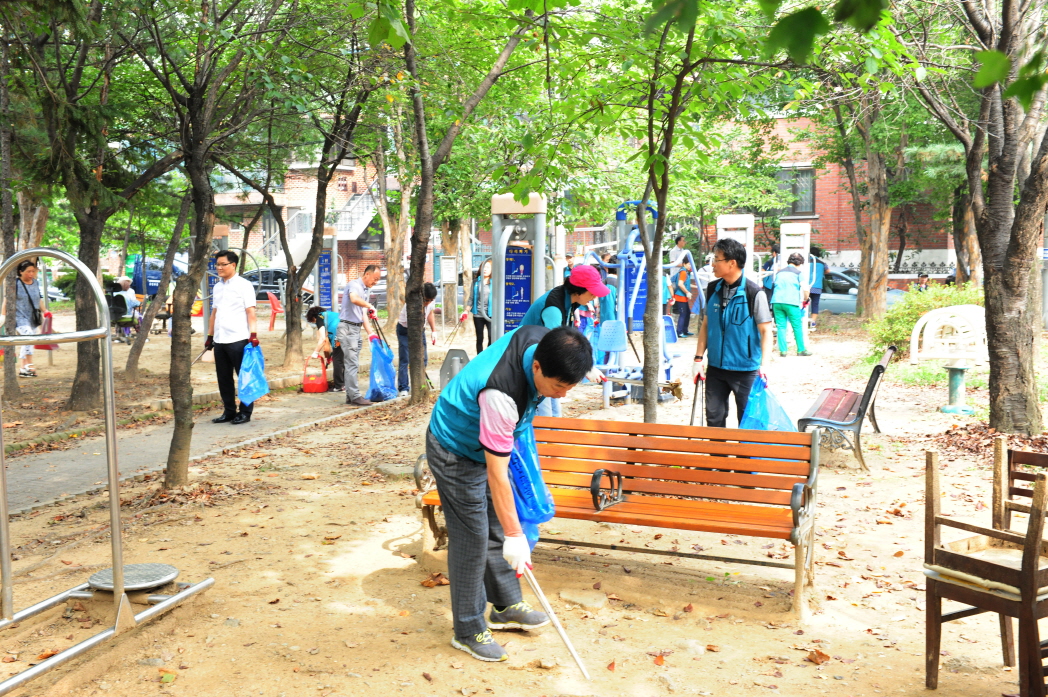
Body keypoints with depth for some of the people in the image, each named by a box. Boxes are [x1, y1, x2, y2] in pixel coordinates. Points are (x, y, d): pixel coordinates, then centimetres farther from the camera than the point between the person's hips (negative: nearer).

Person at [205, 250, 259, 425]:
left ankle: (245, 412, 10)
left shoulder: (244, 285, -3)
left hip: (238, 340, -7)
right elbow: (214, 313, 20)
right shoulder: (217, 287, 16)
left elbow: (250, 312, -8)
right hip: (219, 340, 7)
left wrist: (253, 334, -16)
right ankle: (229, 412, 21)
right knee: (224, 378, 11)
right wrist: (210, 336, 17)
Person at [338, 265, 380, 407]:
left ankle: (350, 396, 16)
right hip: (347, 327, -9)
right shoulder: (354, 284, -10)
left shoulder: (367, 290, 17)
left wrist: (370, 333, 11)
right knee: (352, 363, -9)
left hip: (357, 329, 9)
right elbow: (354, 299, -35)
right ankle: (355, 397, -8)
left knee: (353, 364, 11)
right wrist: (370, 306, -29)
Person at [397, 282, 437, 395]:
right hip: (405, 330, -6)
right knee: (405, 359, -11)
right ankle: (403, 388, -5)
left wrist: (434, 331, -1)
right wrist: (420, 346, -42)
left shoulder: (431, 300, -16)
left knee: (423, 359, 2)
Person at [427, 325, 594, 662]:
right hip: (456, 451, -8)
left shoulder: (542, 341, -19)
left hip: (488, 441, 8)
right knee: (471, 538, -4)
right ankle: (468, 630, 11)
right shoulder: (501, 395, -42)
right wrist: (515, 535, -29)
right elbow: (496, 474, -35)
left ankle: (506, 607, 32)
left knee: (498, 526, 16)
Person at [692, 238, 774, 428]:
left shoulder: (754, 293, -12)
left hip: (746, 370, -5)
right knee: (714, 417, 11)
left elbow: (765, 331, -10)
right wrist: (698, 358, 6)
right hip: (715, 368, 5)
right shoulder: (712, 289, 3)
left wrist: (764, 364, -20)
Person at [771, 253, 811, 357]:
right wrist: (805, 299, 14)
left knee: (781, 327, 5)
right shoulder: (798, 272, 7)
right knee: (797, 326, 4)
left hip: (776, 301, 5)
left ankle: (782, 350, 2)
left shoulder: (779, 272, 22)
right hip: (791, 302, -4)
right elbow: (804, 288, -3)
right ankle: (801, 350, 10)